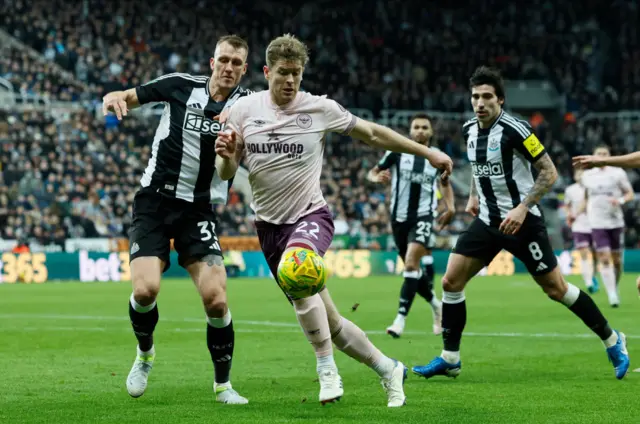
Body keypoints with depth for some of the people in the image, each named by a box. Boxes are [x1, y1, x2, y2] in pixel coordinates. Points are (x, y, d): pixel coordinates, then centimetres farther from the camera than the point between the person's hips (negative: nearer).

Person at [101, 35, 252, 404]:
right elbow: (126, 98, 8)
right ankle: (145, 353, 16)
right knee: (146, 289, -17)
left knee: (216, 298, -14)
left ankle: (223, 384, 8)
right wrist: (115, 99, -16)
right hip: (155, 200, 0)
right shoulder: (182, 86, -1)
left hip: (200, 211, 0)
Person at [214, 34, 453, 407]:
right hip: (270, 224, 3)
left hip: (311, 216, -3)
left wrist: (427, 152, 7)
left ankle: (328, 371, -27)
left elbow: (373, 134, 6)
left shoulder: (320, 109, -5)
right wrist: (226, 155, -20)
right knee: (329, 323, 5)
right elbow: (227, 173, 3)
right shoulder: (244, 110, -1)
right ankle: (389, 369, 25)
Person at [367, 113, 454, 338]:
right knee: (412, 268, 11)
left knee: (411, 263, -21)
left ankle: (401, 318, -22)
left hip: (423, 217, -2)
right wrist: (377, 177, -20)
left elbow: (444, 183, 21)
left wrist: (450, 206, 7)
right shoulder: (397, 152, 0)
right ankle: (435, 304, 37)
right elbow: (372, 172, 4)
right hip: (400, 217, 2)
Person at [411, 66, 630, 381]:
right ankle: (450, 359, 6)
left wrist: (522, 208, -23)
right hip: (487, 220, 7)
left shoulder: (514, 130, -18)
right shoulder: (470, 130, 4)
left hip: (521, 221, -6)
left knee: (555, 289, -1)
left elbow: (549, 173, -15)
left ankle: (612, 341, 16)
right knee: (451, 282, -3)